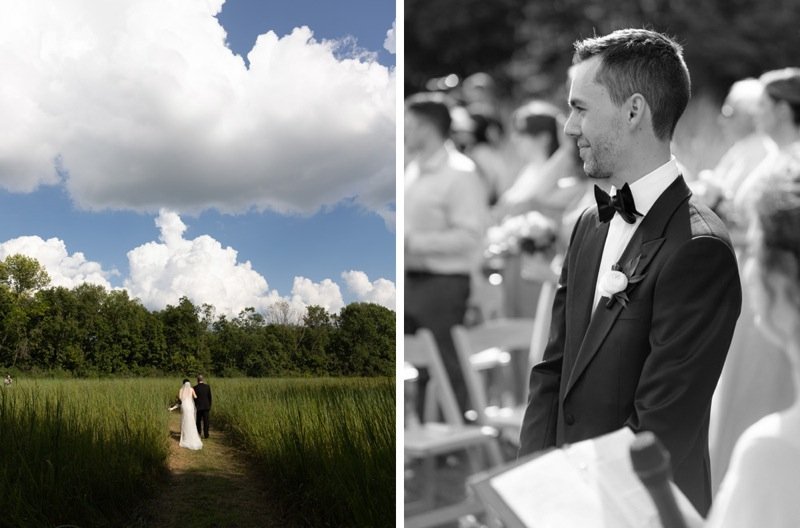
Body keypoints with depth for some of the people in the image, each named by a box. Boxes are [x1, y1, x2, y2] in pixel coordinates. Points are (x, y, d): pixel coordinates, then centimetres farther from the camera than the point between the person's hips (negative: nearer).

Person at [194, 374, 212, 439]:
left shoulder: (195, 388, -10)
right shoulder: (207, 387, -3)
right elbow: (209, 397, 1)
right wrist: (209, 407, 12)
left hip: (198, 407, -1)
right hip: (206, 406, 1)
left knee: (198, 421, 14)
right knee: (205, 421, 4)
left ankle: (198, 433, 21)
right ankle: (206, 434, 1)